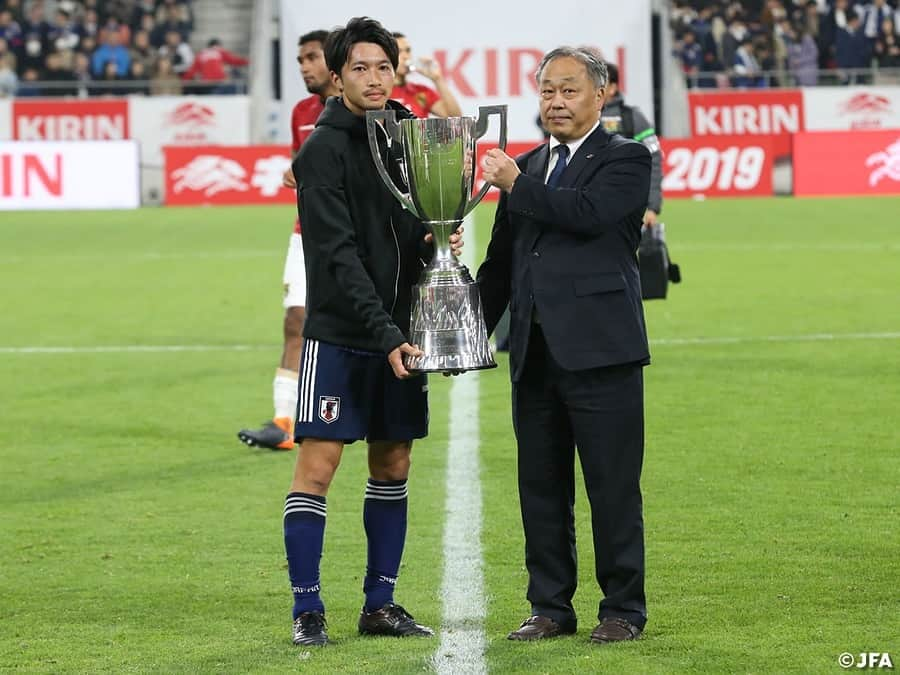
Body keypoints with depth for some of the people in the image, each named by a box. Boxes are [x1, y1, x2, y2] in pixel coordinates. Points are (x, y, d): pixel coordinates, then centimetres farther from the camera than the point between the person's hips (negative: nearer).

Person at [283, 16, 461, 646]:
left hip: (400, 330, 6)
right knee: (318, 465, -7)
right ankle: (308, 610, -2)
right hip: (339, 333, -6)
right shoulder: (324, 150, -11)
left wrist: (443, 237, -4)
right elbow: (339, 256, -17)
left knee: (393, 464, 9)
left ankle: (380, 604, 17)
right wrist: (385, 335, -23)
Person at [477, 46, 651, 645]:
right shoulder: (527, 167, 17)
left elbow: (589, 213, -20)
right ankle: (551, 607, 17)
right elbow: (501, 259, 21)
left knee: (614, 488, -2)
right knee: (542, 488, 10)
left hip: (600, 349, -6)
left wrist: (517, 186, -9)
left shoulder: (627, 159, -1)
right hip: (535, 353, 6)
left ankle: (624, 610, 6)